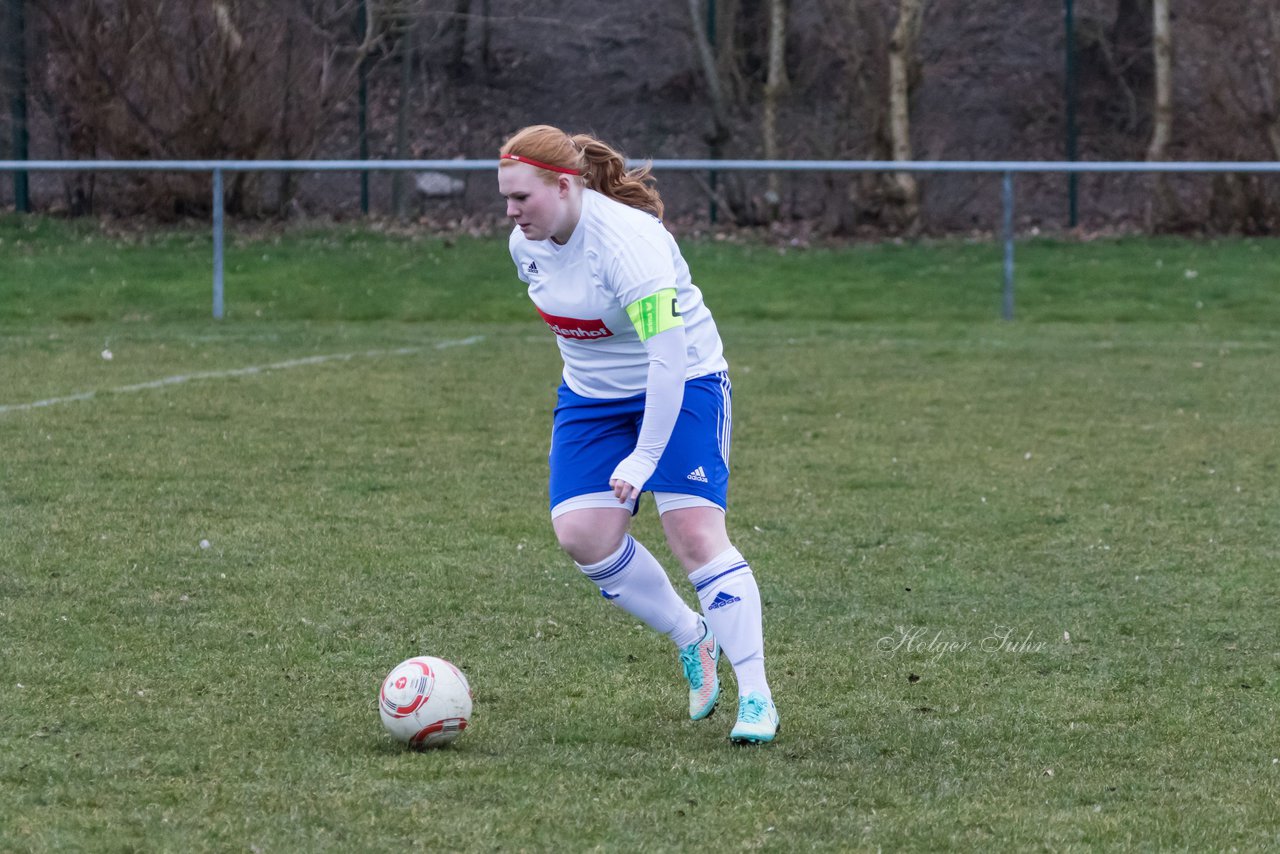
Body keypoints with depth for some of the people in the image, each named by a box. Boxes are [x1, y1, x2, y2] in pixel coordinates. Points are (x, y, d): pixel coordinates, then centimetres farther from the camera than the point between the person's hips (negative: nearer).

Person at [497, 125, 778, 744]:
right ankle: (693, 640, 12)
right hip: (592, 396, 7)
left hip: (682, 385, -7)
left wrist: (645, 457, -37)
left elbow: (669, 355, -35)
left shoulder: (628, 242, -31)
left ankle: (756, 699, -11)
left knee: (694, 531, -17)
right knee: (582, 533, -9)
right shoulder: (526, 242, -5)